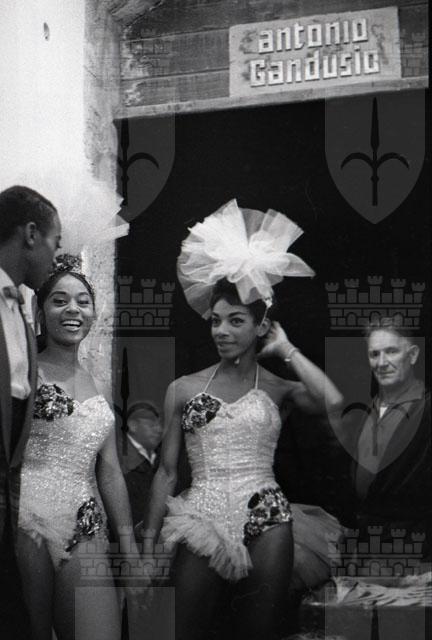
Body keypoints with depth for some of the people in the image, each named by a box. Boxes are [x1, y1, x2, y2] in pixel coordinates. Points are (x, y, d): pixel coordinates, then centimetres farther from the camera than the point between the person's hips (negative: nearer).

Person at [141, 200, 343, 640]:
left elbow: (333, 402, -14)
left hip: (265, 521, -1)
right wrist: (148, 543, 6)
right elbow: (166, 472, 11)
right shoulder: (183, 389, 10)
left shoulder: (277, 387, 7)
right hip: (201, 521, 1)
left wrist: (287, 350, -1)